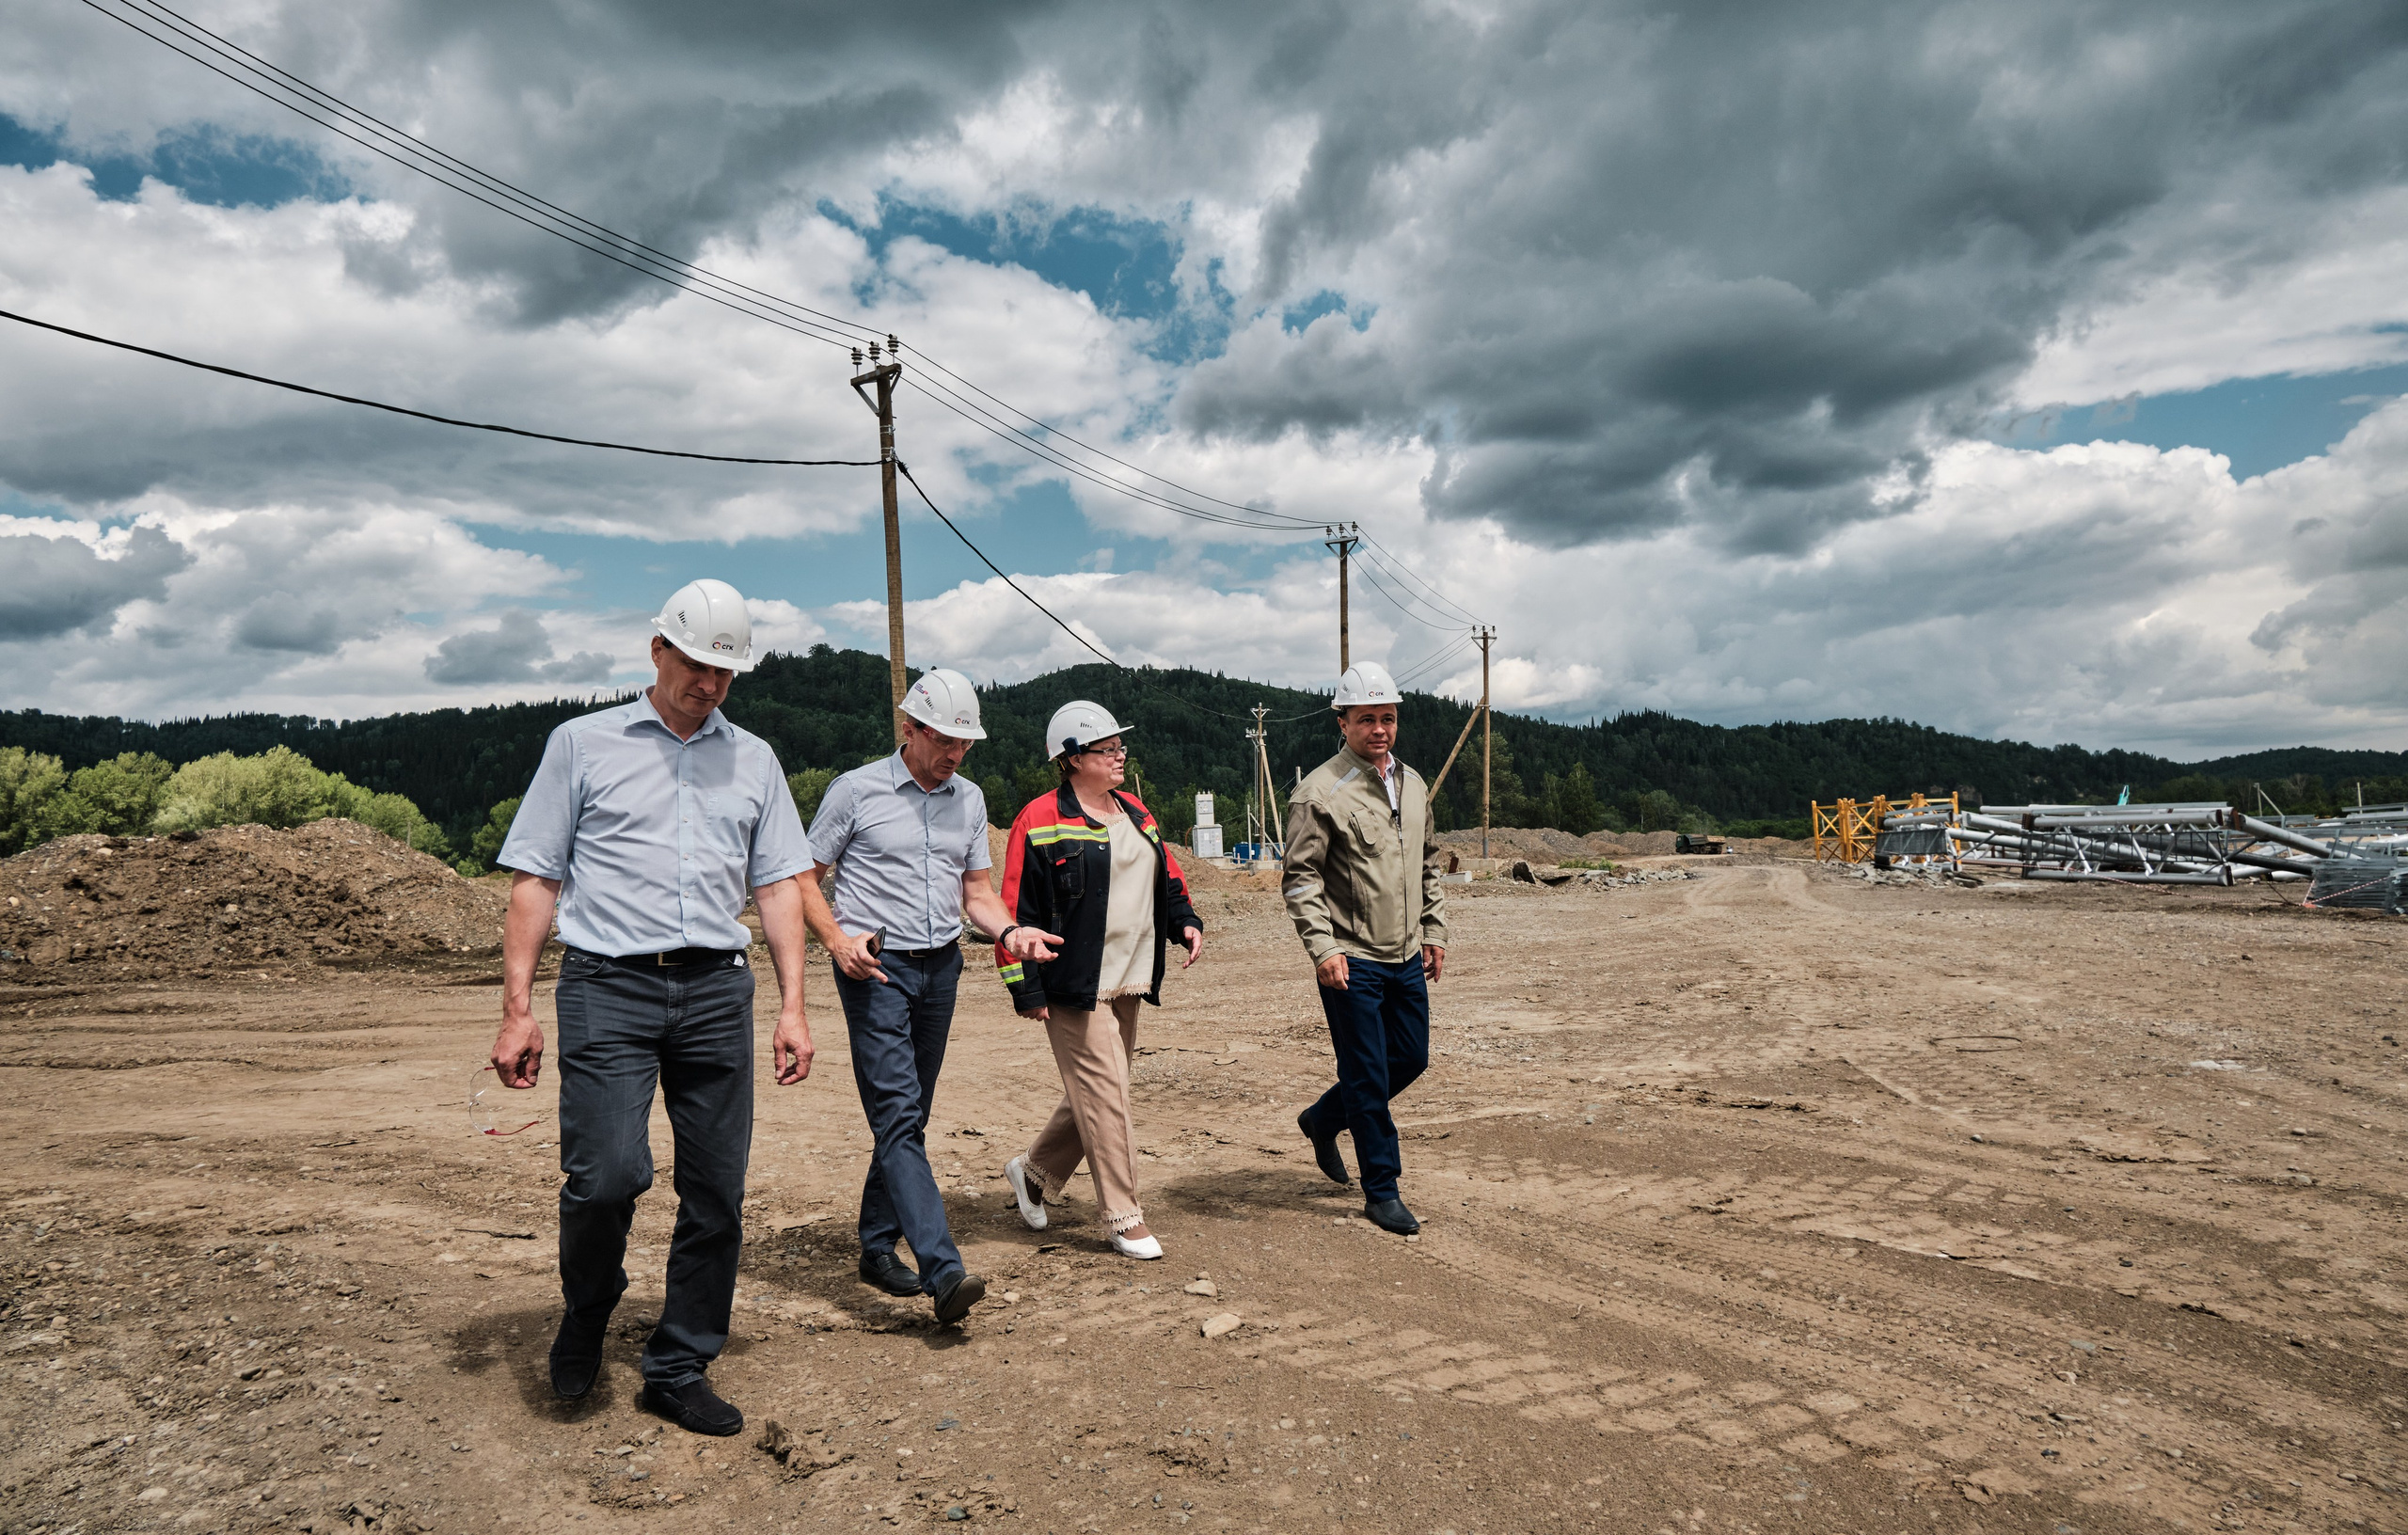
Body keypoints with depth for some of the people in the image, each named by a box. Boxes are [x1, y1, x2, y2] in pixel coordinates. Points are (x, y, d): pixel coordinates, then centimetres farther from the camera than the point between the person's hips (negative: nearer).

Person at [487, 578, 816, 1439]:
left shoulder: (753, 760, 17)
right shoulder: (583, 745, 9)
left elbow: (778, 884, 15)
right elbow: (535, 879, 6)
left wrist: (792, 1006, 6)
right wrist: (517, 1007, -1)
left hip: (716, 989, 3)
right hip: (608, 984, -3)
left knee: (717, 1192, 2)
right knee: (607, 1173, -17)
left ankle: (678, 1371, 19)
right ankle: (584, 1317, 15)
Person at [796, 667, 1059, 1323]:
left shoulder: (969, 799, 12)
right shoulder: (857, 790, -3)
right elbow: (805, 878, 1)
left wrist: (1010, 931, -5)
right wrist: (837, 941, -15)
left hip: (941, 968, 6)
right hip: (877, 969, -6)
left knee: (908, 1116, 11)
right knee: (897, 1114, -13)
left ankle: (878, 1248, 24)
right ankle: (943, 1270, -21)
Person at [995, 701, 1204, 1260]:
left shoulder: (1137, 814, 15)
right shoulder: (1041, 821, -10)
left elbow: (1167, 874, 25)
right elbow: (1016, 909, -10)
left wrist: (1185, 921, 6)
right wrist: (1026, 989, -12)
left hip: (1128, 984, 8)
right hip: (1075, 988, -8)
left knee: (1094, 1092, 16)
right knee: (1105, 1098, -5)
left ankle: (1034, 1171, 36)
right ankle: (1125, 1219, 5)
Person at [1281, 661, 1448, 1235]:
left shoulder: (1413, 785, 11)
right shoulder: (1320, 792, -12)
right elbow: (1301, 878, -13)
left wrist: (1434, 930, 15)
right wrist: (1323, 949, -20)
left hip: (1406, 958, 7)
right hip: (1352, 961, -7)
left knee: (1411, 1058, 15)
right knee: (1367, 1076, 1)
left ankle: (1323, 1120, 36)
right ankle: (1382, 1194, 15)